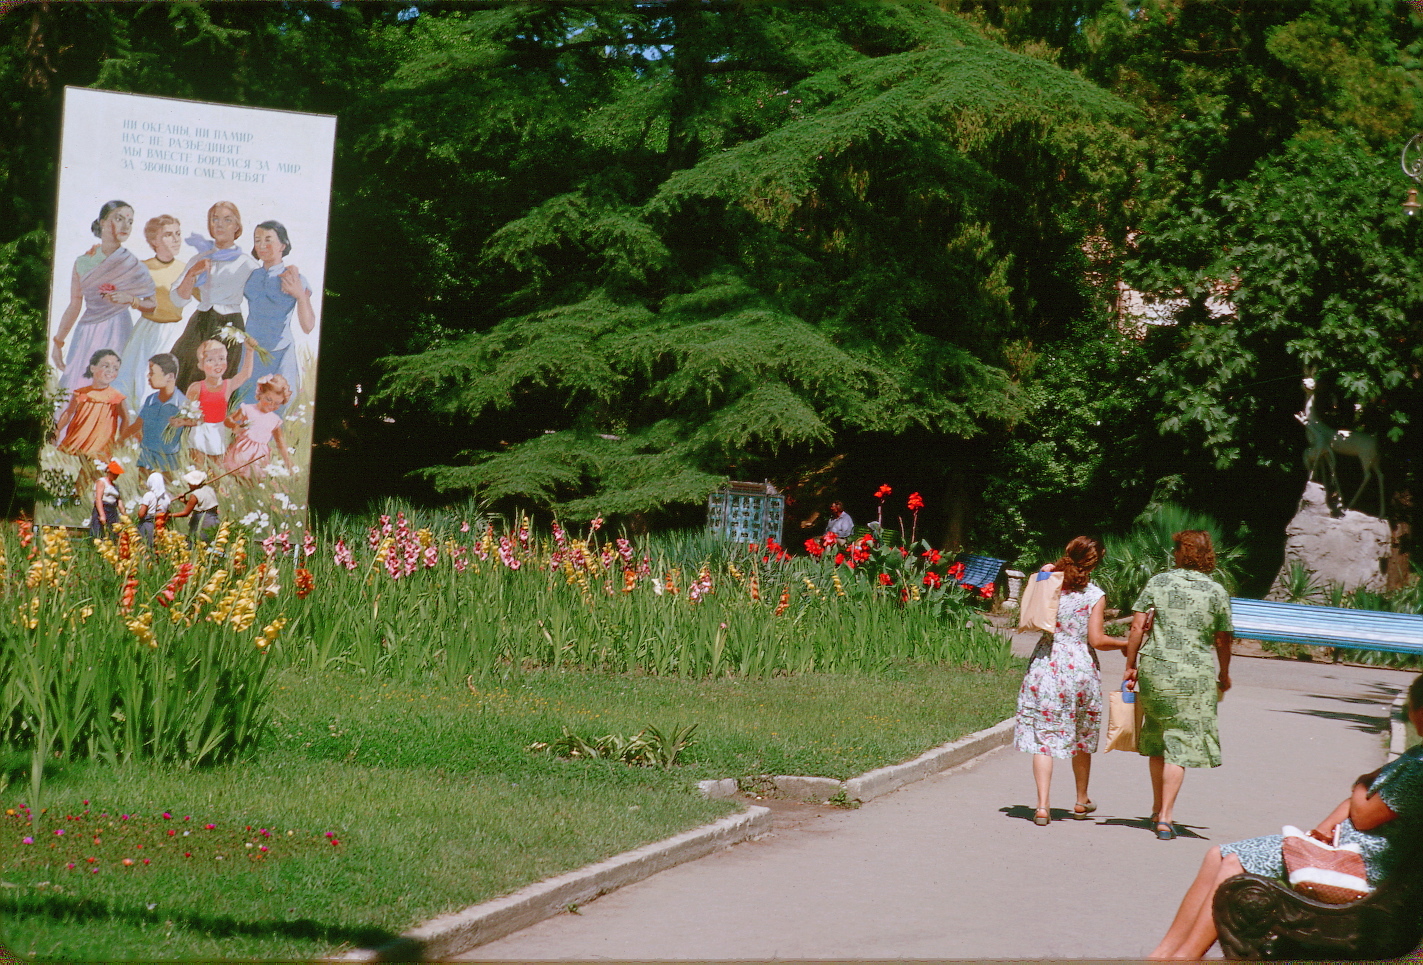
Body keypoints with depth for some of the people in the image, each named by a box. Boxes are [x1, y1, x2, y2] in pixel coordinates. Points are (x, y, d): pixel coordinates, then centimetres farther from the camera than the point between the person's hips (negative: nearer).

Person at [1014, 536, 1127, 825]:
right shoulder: (1095, 595, -7)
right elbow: (1097, 639, -10)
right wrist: (1126, 644, 7)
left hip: (1045, 664, 1)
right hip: (1081, 668, -1)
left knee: (1043, 736, 0)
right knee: (1082, 737, 17)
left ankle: (1042, 805, -11)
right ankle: (1082, 802, 31)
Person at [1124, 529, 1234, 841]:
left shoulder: (1157, 582, 1)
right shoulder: (1217, 592, 0)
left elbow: (1137, 626, -1)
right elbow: (1222, 641, 6)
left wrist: (1131, 665, 8)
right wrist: (1224, 675, 22)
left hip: (1154, 670, 2)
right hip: (1195, 675, -2)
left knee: (1157, 740, 18)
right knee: (1180, 745, 1)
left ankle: (1158, 808, 27)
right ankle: (1165, 816, -5)